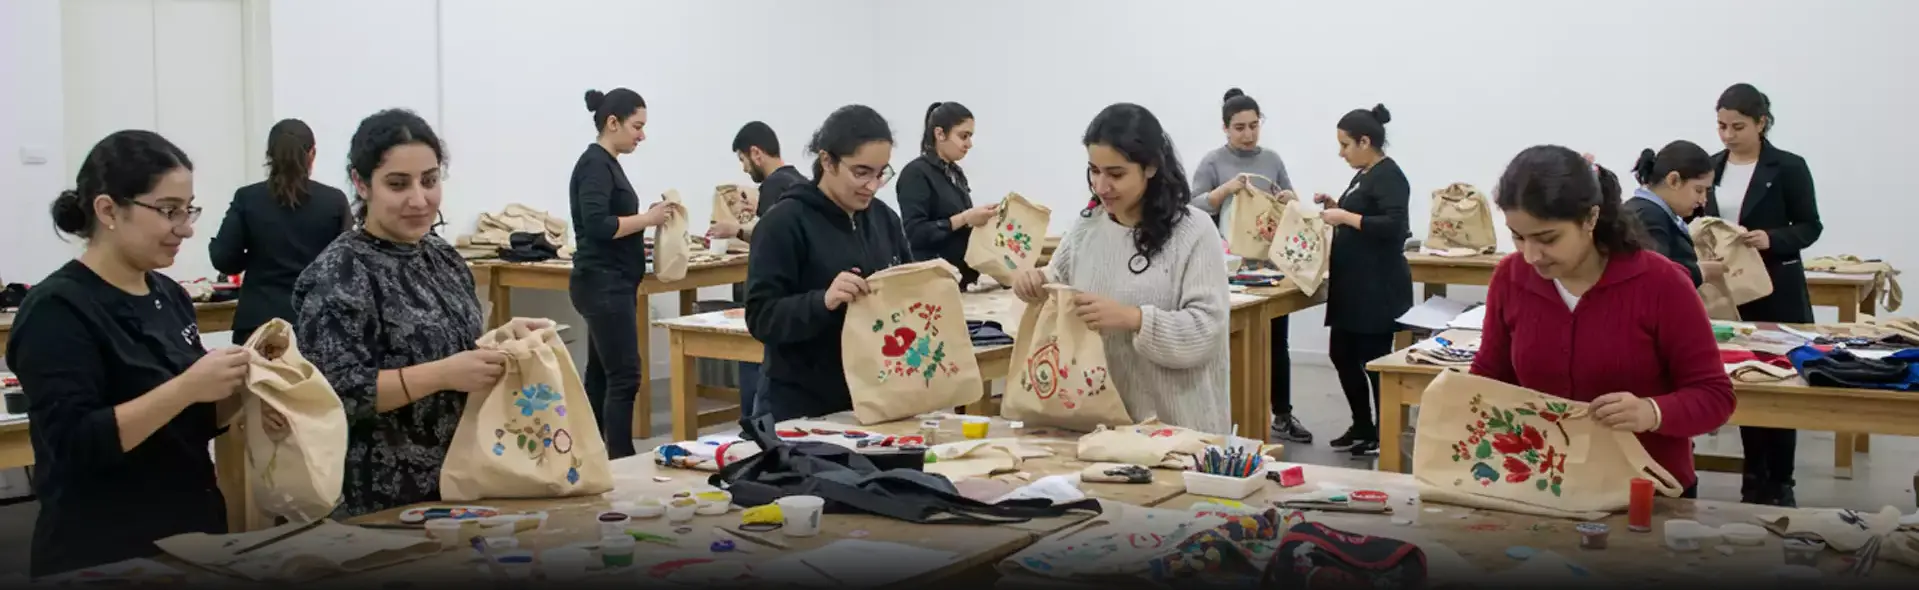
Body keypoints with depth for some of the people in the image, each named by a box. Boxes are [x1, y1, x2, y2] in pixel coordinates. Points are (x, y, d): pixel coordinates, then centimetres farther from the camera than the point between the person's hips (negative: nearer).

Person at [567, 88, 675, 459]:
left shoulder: (605, 163, 15)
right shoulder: (595, 164, -14)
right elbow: (596, 225, -25)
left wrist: (649, 219, 16)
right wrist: (647, 219, -18)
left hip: (611, 284, 10)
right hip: (603, 285, -10)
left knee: (600, 375, 12)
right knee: (624, 376, -12)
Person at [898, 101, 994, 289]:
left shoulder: (956, 172, 14)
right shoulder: (916, 173, -11)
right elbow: (914, 233, -19)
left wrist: (980, 218, 4)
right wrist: (964, 219, -23)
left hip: (962, 276, 8)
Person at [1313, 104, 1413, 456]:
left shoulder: (1389, 176, -14)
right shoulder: (1363, 175, 14)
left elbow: (1394, 226, -25)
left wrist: (1344, 217, -23)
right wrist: (1336, 207, 8)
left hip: (1378, 289, -10)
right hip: (1354, 286, 10)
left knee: (1374, 360, -2)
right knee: (1342, 354, 13)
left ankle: (1384, 437, 10)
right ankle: (1362, 428, 25)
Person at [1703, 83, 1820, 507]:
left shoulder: (1788, 168, -6)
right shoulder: (1711, 167, 6)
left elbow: (1810, 227, -5)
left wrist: (1771, 240, -23)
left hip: (1776, 293, -4)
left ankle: (1780, 483, 8)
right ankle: (1754, 479, 17)